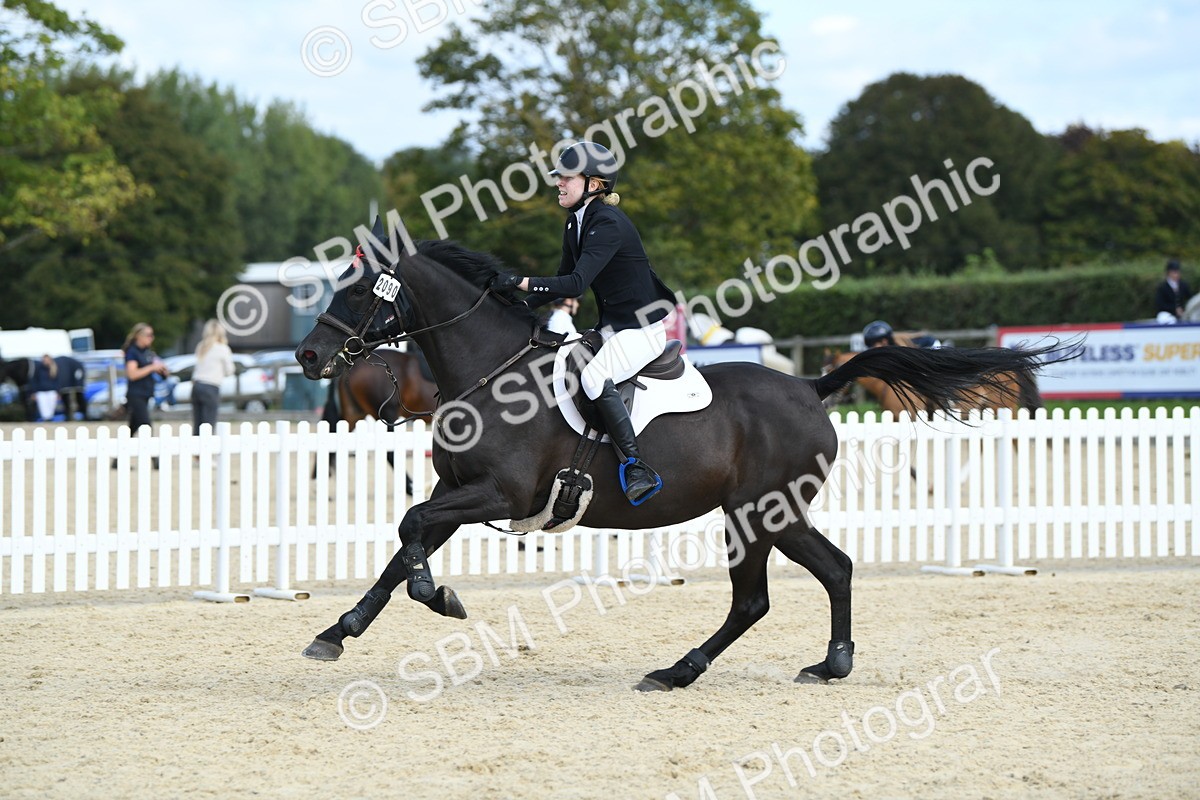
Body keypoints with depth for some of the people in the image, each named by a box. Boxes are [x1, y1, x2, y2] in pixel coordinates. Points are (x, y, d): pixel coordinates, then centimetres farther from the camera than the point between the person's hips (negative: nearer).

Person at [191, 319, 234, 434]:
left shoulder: (200, 347, 12)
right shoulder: (223, 349, -4)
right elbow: (229, 371, 4)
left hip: (196, 386, 6)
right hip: (211, 388, -6)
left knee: (197, 425, 6)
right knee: (209, 425, -6)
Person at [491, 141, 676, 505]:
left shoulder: (608, 224, -21)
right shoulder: (575, 223, 8)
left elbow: (577, 283, -30)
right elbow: (564, 279, 16)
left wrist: (521, 282, -33)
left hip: (642, 328, -10)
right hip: (610, 326, 10)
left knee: (594, 376, -33)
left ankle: (637, 467, -30)